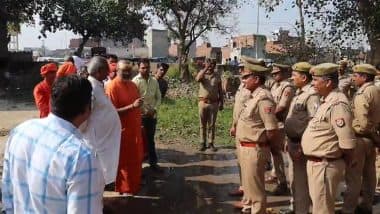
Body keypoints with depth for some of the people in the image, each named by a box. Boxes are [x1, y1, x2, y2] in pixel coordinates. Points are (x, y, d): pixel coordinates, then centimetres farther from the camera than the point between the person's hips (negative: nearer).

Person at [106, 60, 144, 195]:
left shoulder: (132, 85, 8)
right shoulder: (112, 86, -16)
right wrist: (132, 106, -28)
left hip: (135, 129, 7)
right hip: (122, 130, -7)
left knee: (136, 159, 17)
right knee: (124, 160, 8)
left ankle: (135, 184, 34)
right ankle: (124, 188, 23)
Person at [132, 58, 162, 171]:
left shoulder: (154, 81, 5)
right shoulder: (135, 81, -11)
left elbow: (158, 97, 10)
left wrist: (154, 109, -4)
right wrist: (144, 111, -14)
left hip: (152, 115, 5)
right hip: (140, 115, -5)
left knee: (150, 140, 16)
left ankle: (153, 162, 27)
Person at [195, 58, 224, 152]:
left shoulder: (217, 76, 7)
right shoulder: (202, 73, 3)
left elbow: (220, 90, 10)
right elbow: (197, 79, -21)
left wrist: (221, 102, 5)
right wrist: (205, 69, -21)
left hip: (214, 103, 1)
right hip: (203, 102, -1)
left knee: (211, 124, 5)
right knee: (203, 124, 5)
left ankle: (211, 143, 12)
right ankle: (203, 143, 12)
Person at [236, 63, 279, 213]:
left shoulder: (263, 98, -21)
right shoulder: (254, 96, 9)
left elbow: (272, 130, -24)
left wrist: (267, 145, -9)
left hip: (254, 149, -10)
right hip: (246, 147, 10)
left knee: (255, 186, 3)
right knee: (248, 183, 26)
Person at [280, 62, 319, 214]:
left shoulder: (311, 95, -17)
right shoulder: (299, 93, 12)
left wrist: (303, 146, -22)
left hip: (301, 144, -10)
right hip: (293, 142, 10)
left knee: (301, 180, 2)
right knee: (293, 179, 21)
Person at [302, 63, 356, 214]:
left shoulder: (337, 104, -22)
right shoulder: (326, 101, 9)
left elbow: (347, 142, -24)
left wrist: (345, 164, -10)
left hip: (324, 166, -9)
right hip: (315, 162, 9)